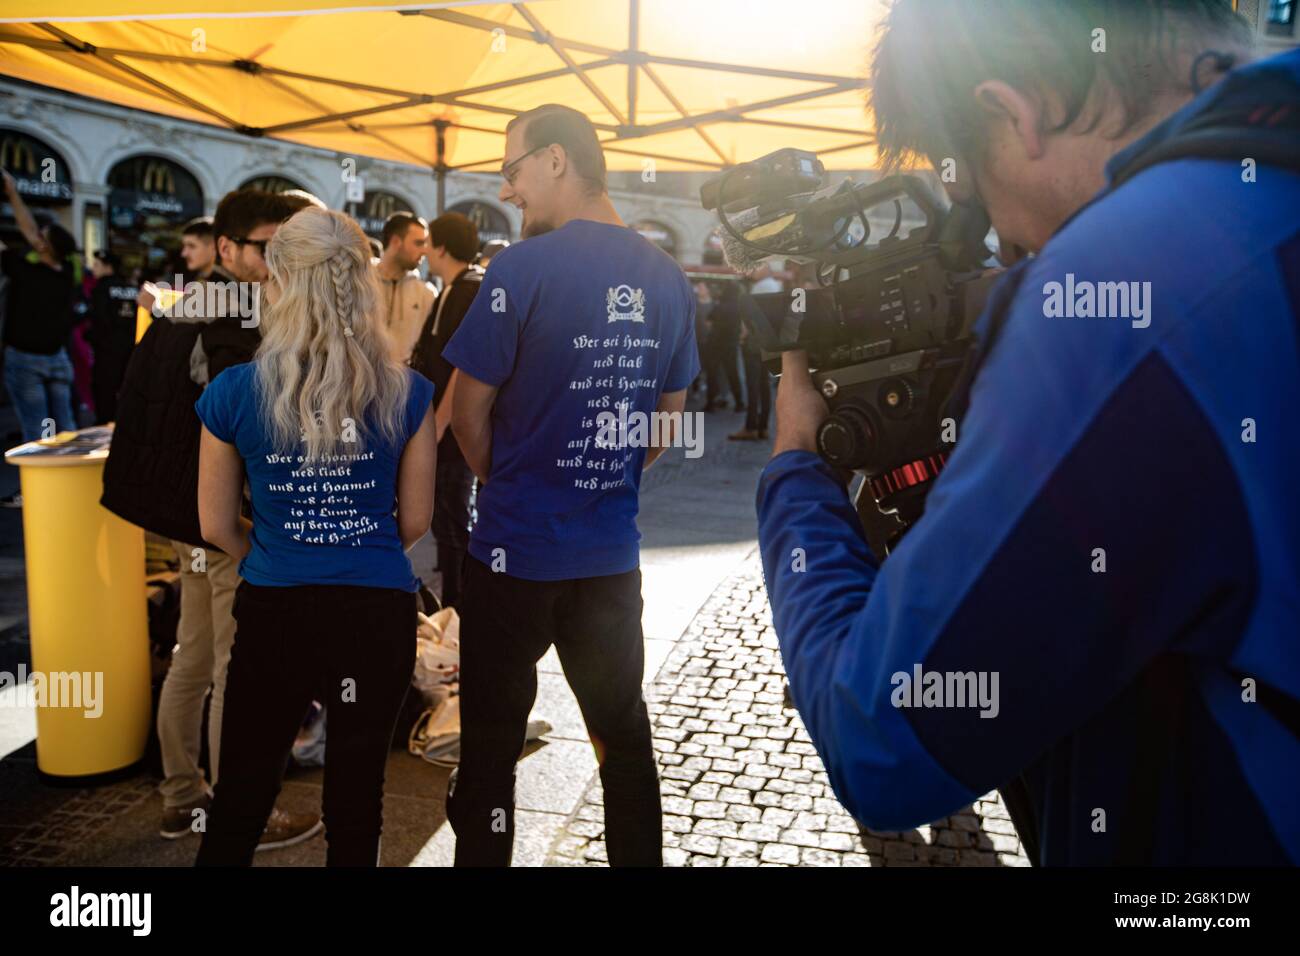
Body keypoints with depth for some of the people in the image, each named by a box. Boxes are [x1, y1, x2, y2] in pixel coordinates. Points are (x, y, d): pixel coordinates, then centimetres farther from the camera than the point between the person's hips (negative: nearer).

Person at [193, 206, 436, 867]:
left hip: (274, 609, 0)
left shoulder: (232, 394, -8)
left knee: (242, 791, 18)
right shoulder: (405, 394, -8)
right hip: (379, 612, 0)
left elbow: (217, 526, 2)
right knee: (356, 796, 14)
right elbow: (415, 521, 2)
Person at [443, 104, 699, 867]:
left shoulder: (524, 268, -15)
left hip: (518, 549, -5)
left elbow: (469, 412, -8)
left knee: (491, 741, 10)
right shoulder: (668, 278, 2)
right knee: (624, 729, 18)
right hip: (613, 551, 5)